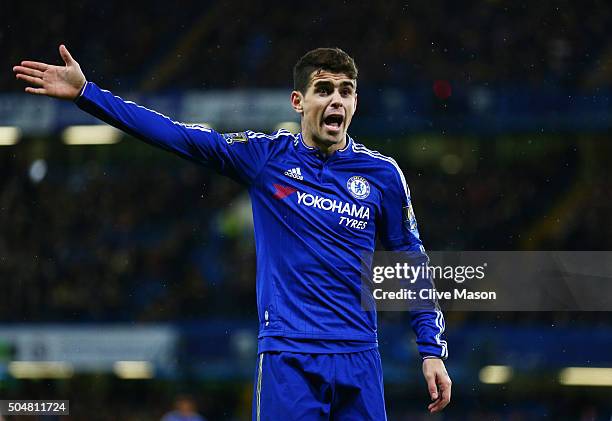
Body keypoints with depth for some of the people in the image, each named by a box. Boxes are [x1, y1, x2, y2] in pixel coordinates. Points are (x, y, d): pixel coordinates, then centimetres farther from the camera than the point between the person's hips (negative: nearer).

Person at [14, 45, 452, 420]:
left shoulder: (381, 173, 5)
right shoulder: (267, 156, 2)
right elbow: (176, 135, -1)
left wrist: (432, 350, 6)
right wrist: (85, 92, -7)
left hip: (358, 361, 1)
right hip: (286, 358, -1)